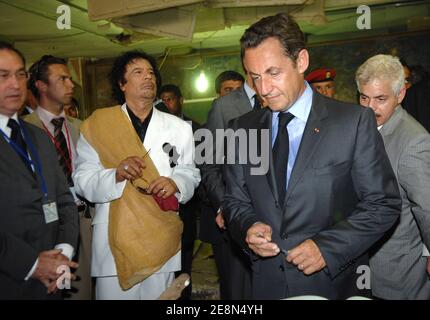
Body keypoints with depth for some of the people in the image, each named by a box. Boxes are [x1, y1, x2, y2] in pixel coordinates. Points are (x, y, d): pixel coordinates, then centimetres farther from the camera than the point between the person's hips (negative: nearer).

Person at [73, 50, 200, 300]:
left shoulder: (179, 127, 7)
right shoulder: (98, 125, 1)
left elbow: (191, 173, 8)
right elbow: (82, 180, -2)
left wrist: (176, 183, -13)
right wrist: (116, 174, -20)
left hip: (163, 239, 2)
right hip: (113, 238, -1)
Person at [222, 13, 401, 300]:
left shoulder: (355, 122, -10)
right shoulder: (243, 129, 0)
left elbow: (384, 203, -8)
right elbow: (235, 200, 6)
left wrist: (328, 246, -19)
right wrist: (248, 227, -15)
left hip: (332, 282, -2)